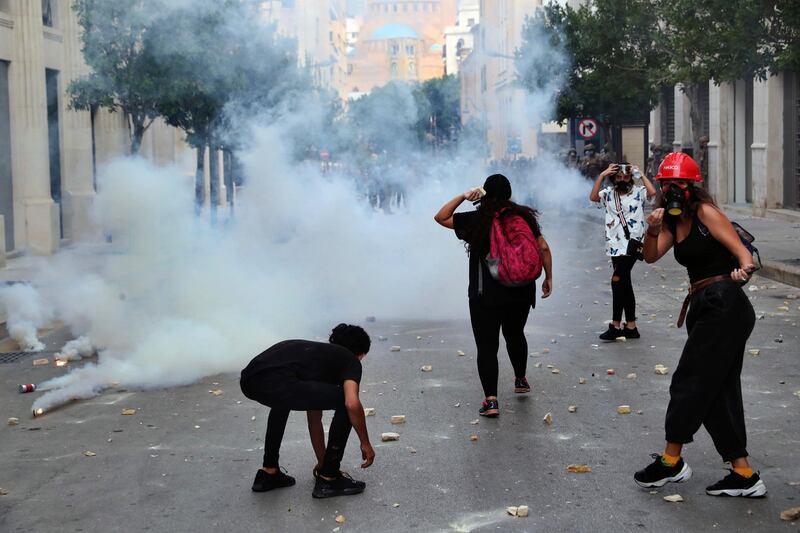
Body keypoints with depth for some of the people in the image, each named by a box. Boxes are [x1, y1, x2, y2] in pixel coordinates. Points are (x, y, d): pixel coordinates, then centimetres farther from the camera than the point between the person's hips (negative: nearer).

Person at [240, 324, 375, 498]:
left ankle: (269, 472, 37)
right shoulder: (350, 360, 19)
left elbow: (314, 420, 48)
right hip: (277, 383, -8)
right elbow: (352, 404, -3)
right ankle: (328, 479, 16)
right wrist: (365, 443, 13)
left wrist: (322, 461, 58)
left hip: (249, 381, 8)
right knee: (344, 403, 8)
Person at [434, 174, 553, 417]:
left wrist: (463, 197, -1)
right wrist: (548, 278, 9)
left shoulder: (476, 220, -7)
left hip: (485, 295, -4)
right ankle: (520, 380, 44)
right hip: (521, 292, 4)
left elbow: (440, 217, -1)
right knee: (515, 335, 27)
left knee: (487, 345, 0)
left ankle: (491, 400, -8)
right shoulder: (524, 216, 2)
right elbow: (543, 248, 0)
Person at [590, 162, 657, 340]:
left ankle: (616, 325, -10)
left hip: (631, 244, -6)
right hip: (615, 245, 6)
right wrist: (602, 176, -8)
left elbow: (652, 192, -18)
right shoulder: (609, 193, 11)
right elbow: (593, 197, -5)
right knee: (625, 285, 10)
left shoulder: (637, 192, 0)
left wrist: (640, 174, -10)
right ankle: (631, 327, 17)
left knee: (617, 280, -14)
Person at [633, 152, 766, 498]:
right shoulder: (673, 221, 14)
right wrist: (652, 231, -11)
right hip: (703, 309, 9)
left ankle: (671, 462, 12)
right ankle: (744, 476, 14)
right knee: (718, 393, 10)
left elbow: (741, 251, -15)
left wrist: (744, 269, -36)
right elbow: (651, 256, 7)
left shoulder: (705, 213, -9)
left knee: (689, 382, -2)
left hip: (725, 307, -9)